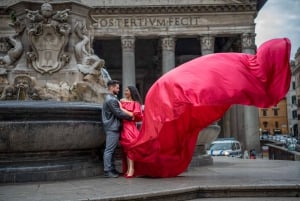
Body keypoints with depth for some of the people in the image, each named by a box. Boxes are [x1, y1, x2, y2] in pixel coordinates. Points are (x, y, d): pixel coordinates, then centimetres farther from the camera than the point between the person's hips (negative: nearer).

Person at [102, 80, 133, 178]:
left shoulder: (111, 98, 19)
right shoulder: (111, 100, -14)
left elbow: (118, 111, 21)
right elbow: (118, 113, -17)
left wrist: (128, 114, 11)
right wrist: (130, 116, -6)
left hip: (113, 128, 10)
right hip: (112, 128, -10)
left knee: (111, 150, 12)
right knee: (109, 150, -8)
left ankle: (112, 169, 18)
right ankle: (107, 171, -6)